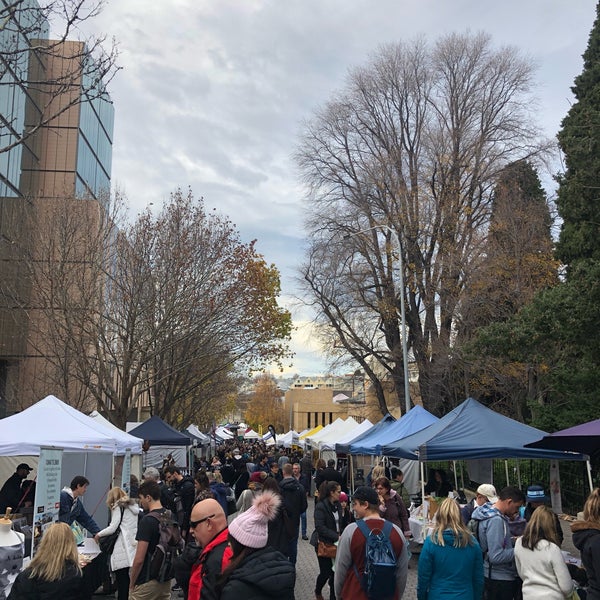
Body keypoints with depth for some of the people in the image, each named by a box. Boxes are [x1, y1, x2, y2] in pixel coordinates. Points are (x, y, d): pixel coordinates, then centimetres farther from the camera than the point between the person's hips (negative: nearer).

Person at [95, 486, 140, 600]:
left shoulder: (118, 507, 0)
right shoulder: (134, 506, 19)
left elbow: (112, 528, -6)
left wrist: (99, 534, 9)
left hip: (123, 550, -6)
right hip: (133, 545, 6)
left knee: (121, 579, -3)